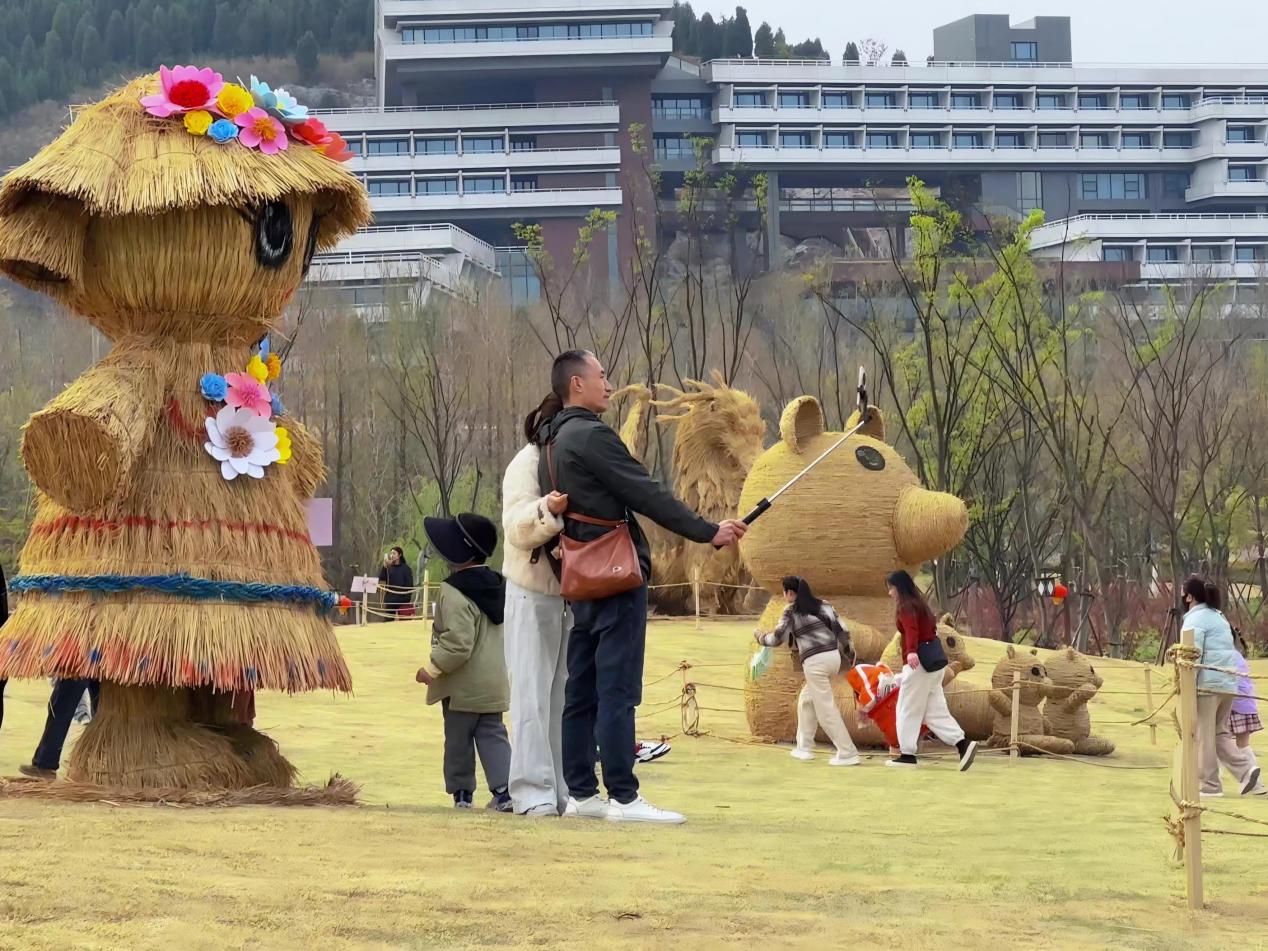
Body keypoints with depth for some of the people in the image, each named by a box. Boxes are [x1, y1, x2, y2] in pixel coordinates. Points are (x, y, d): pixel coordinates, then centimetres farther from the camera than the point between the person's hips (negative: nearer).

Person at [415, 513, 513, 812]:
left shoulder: (455, 593, -20)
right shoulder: (499, 586, 7)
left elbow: (457, 644, -25)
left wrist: (432, 669, -15)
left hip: (463, 686, -7)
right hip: (495, 683, 7)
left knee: (458, 740, 6)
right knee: (493, 736, 7)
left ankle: (461, 792, 13)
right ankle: (504, 790, -5)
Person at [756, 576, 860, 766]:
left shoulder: (791, 612, -1)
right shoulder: (823, 606, 14)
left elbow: (777, 638, 1)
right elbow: (843, 634, 9)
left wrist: (761, 638, 21)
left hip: (814, 662, -7)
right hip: (833, 657, 7)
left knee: (826, 709, -2)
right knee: (806, 700, 22)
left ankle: (848, 754, -7)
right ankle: (804, 748, 25)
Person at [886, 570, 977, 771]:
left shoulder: (906, 607, -10)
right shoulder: (919, 605, 18)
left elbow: (911, 630, -29)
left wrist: (911, 652, -46)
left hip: (918, 663, -9)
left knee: (908, 710, -1)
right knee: (934, 710, 6)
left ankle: (907, 754, 2)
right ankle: (963, 743, -7)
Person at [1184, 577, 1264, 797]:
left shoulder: (1195, 620, -8)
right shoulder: (1218, 617, 21)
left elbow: (1193, 655, -17)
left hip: (1207, 684, -9)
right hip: (1228, 683, 9)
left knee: (1203, 736, 0)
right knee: (1220, 732, 16)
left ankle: (1209, 785, 2)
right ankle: (1246, 770, -2)